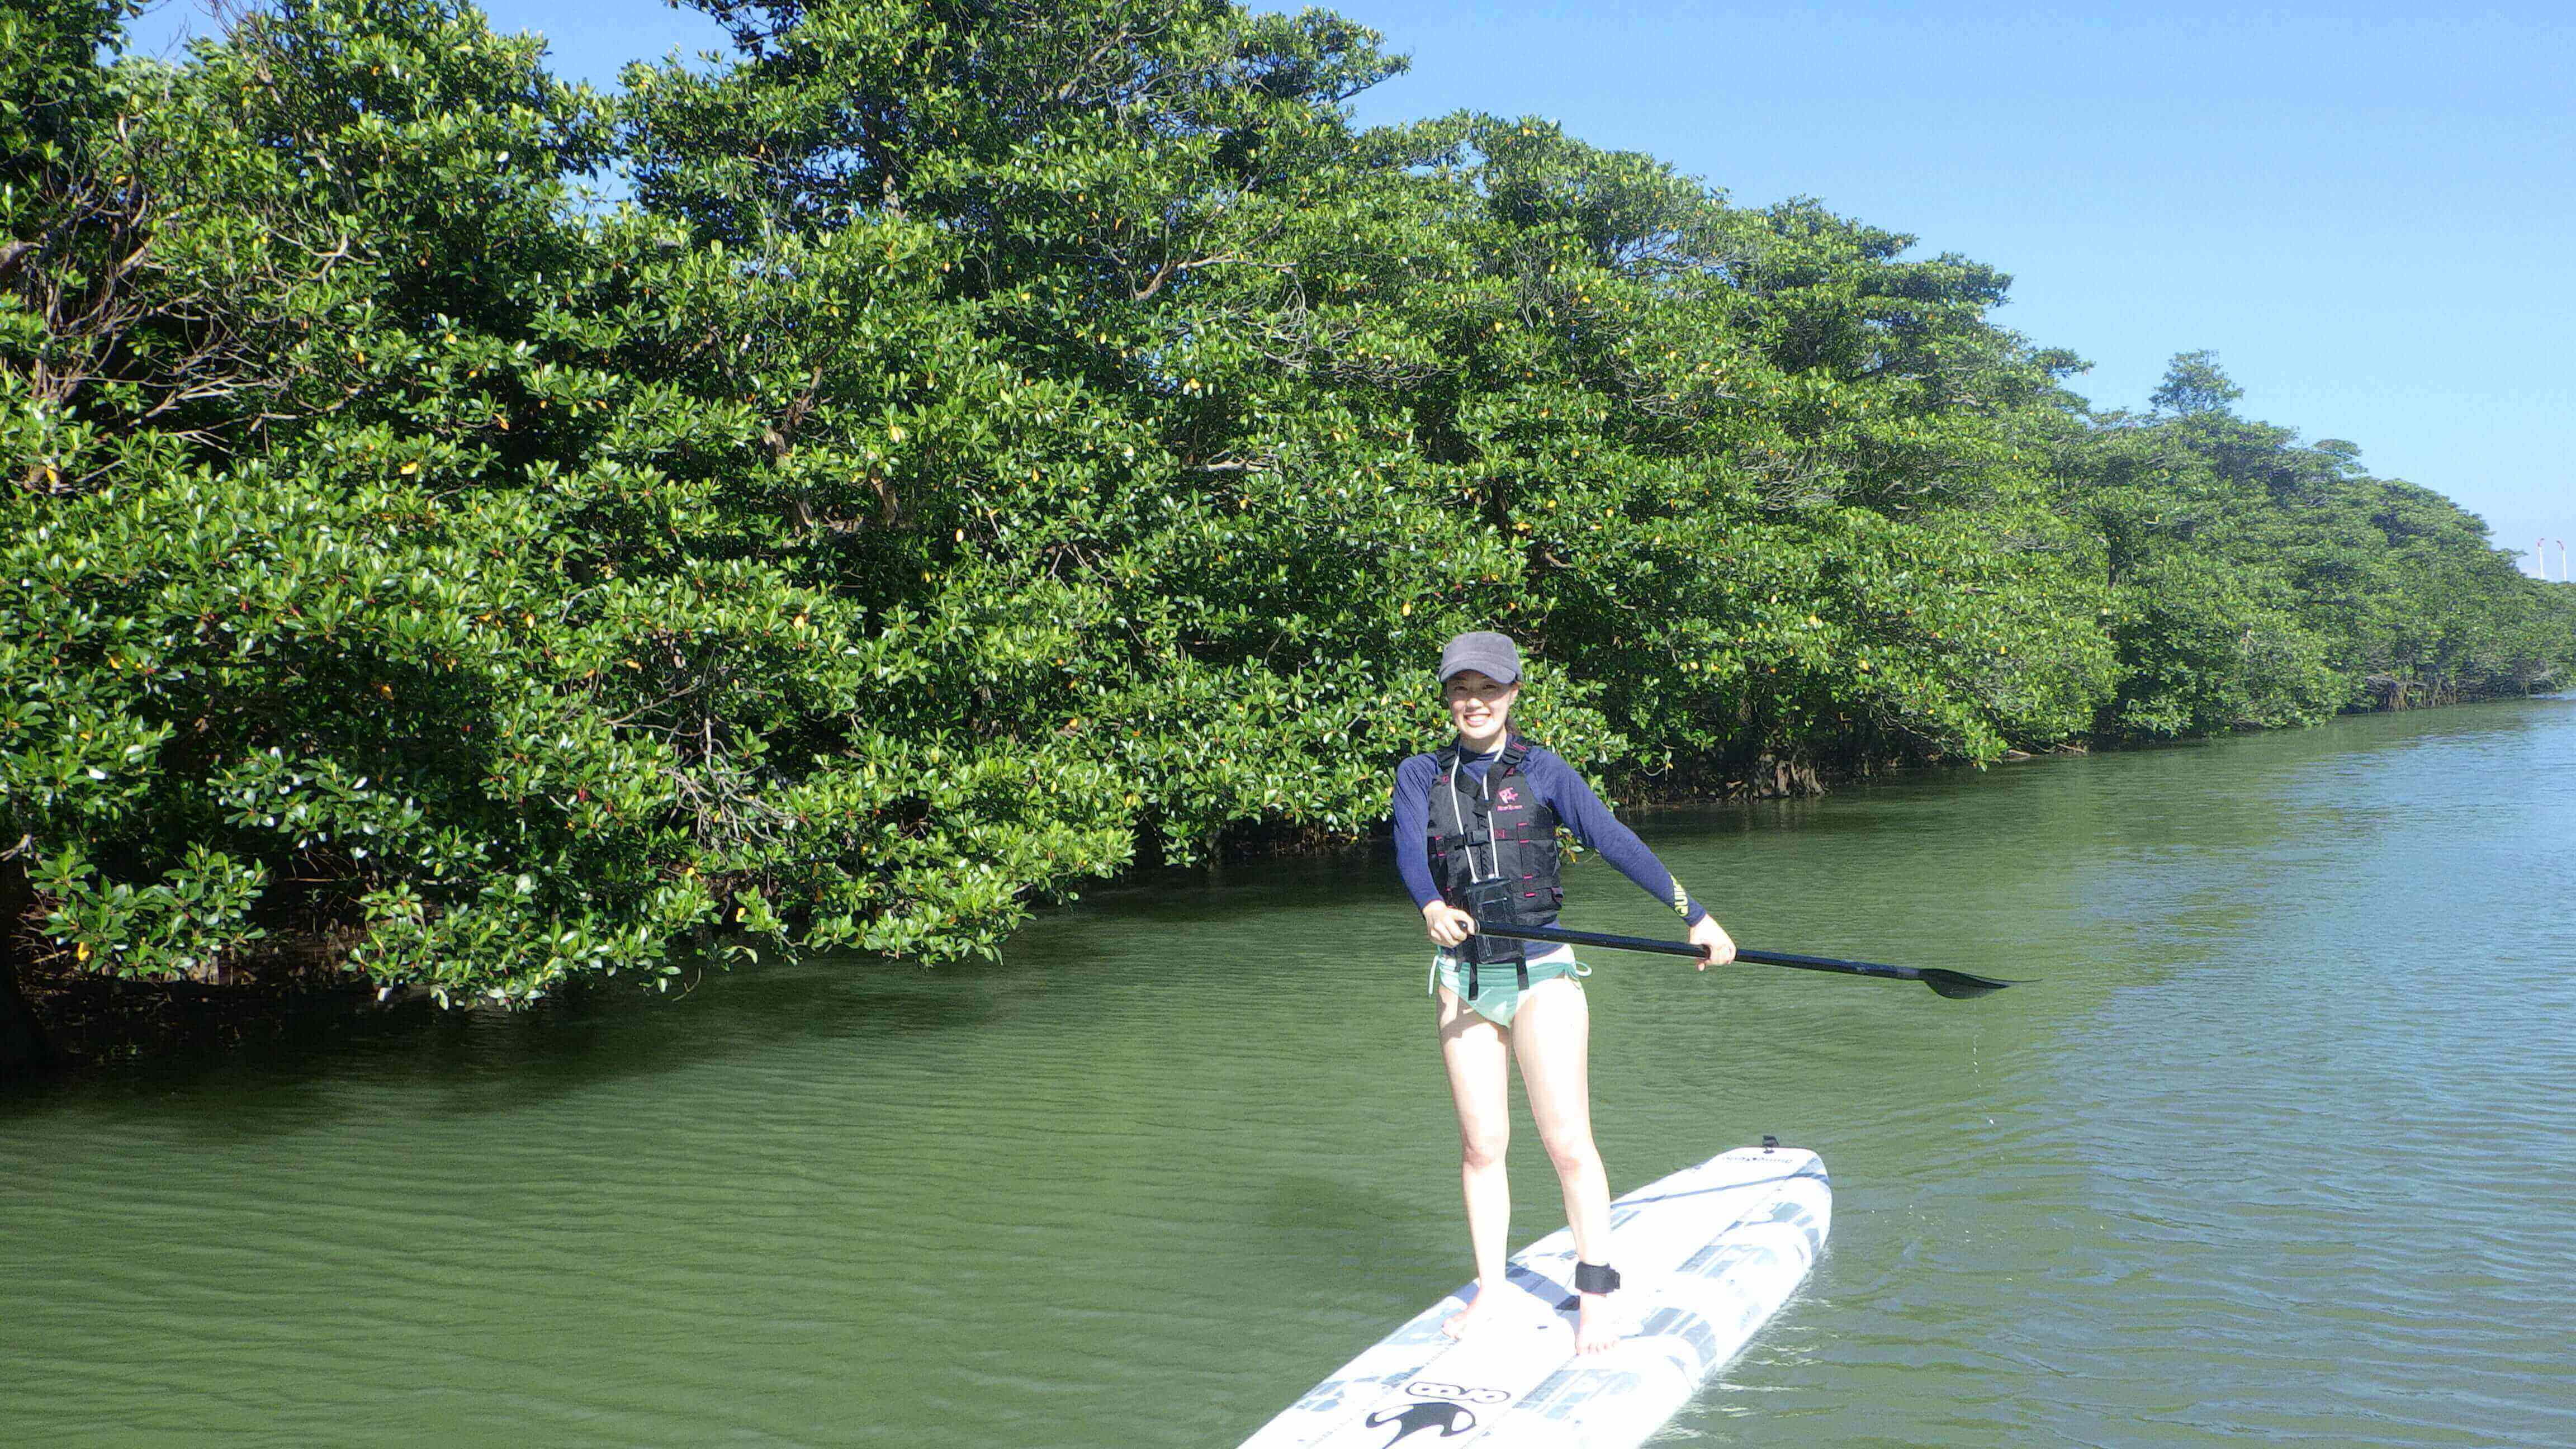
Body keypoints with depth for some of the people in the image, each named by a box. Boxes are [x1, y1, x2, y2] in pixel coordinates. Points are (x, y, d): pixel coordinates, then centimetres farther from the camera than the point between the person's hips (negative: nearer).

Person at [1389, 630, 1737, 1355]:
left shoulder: (1542, 771, 0)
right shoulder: (1420, 776, 5)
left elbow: (1614, 841, -7)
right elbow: (1409, 848, -14)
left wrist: (1694, 913, -12)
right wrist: (1433, 906, -35)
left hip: (1539, 973, -2)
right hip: (1462, 977, 2)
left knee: (1568, 1142, -4)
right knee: (1481, 1144, 7)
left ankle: (1596, 1297, 7)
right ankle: (1490, 1294, 19)